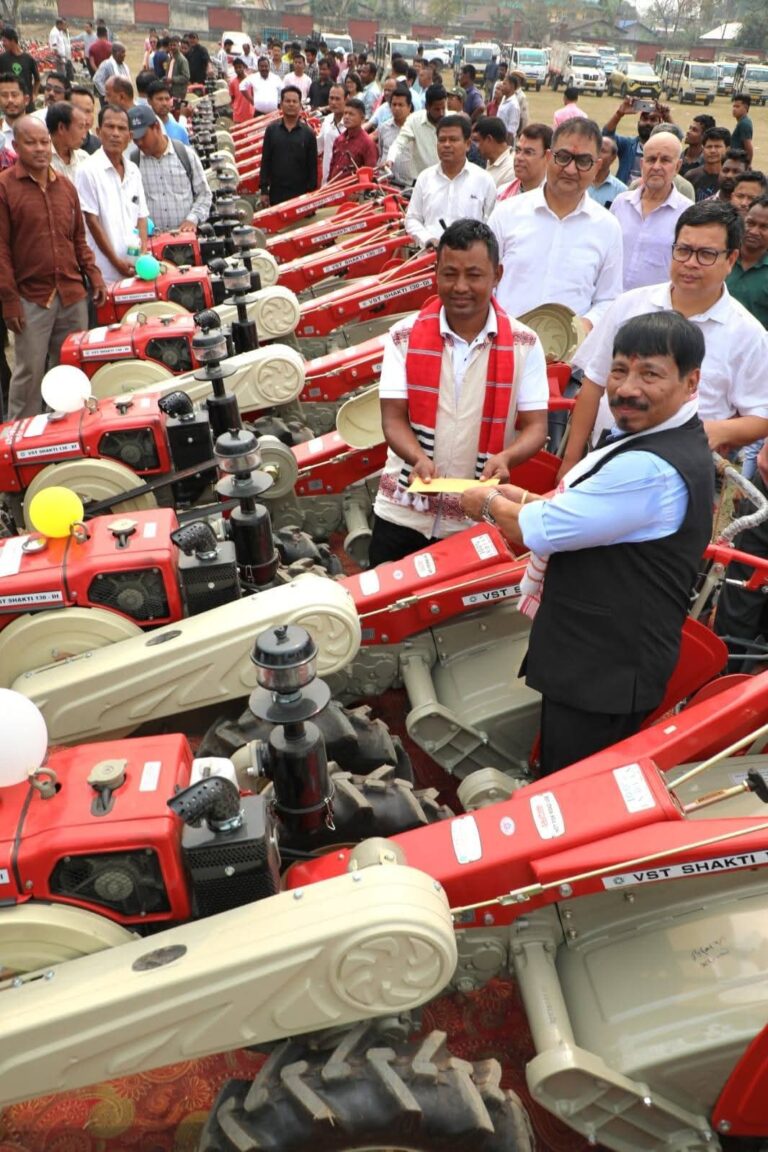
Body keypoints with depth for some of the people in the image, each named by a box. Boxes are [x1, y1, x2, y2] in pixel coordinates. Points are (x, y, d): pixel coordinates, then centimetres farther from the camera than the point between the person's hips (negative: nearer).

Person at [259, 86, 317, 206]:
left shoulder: (308, 133, 3)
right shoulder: (271, 130, 6)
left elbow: (313, 166, 3)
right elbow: (265, 161, 5)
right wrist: (264, 190, -1)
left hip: (301, 193, -1)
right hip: (276, 192, 1)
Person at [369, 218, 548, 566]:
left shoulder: (524, 345, -4)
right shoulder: (404, 337, -3)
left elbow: (535, 426, -5)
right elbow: (393, 418, -6)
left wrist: (505, 457, -27)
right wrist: (418, 457, -27)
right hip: (403, 514, 1)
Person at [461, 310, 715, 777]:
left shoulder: (653, 470, -27)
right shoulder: (671, 441, 8)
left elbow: (538, 531, -22)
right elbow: (587, 515, 19)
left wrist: (488, 503, -3)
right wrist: (527, 499, 6)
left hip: (604, 675, -10)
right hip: (607, 660, 10)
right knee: (565, 786, 24)